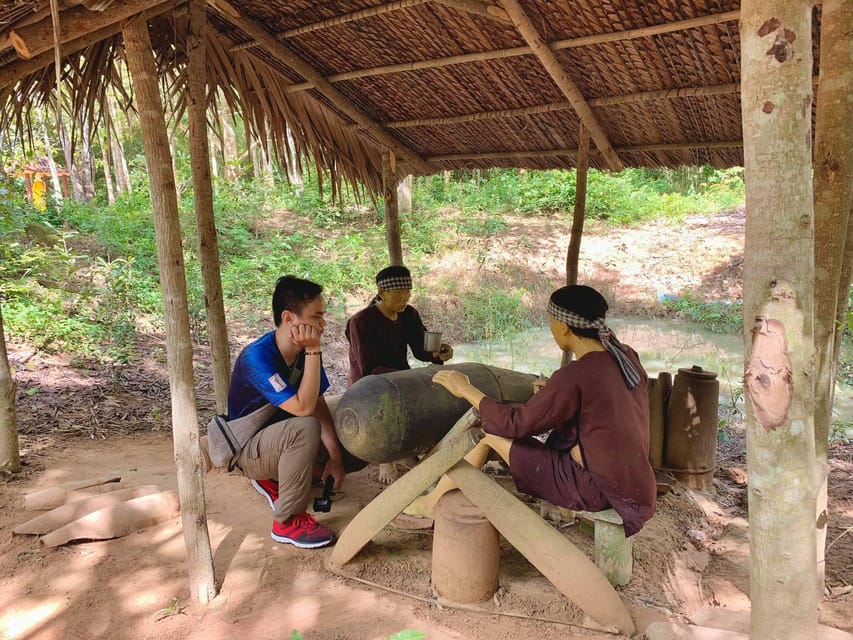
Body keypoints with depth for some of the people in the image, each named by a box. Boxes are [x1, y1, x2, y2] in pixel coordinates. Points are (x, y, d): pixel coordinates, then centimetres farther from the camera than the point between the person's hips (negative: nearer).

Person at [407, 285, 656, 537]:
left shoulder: (575, 375, -24)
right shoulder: (625, 356, 0)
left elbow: (518, 423, -17)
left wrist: (467, 391, -6)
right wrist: (552, 392, 22)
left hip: (595, 487, -8)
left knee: (491, 433, -2)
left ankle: (433, 501, 17)